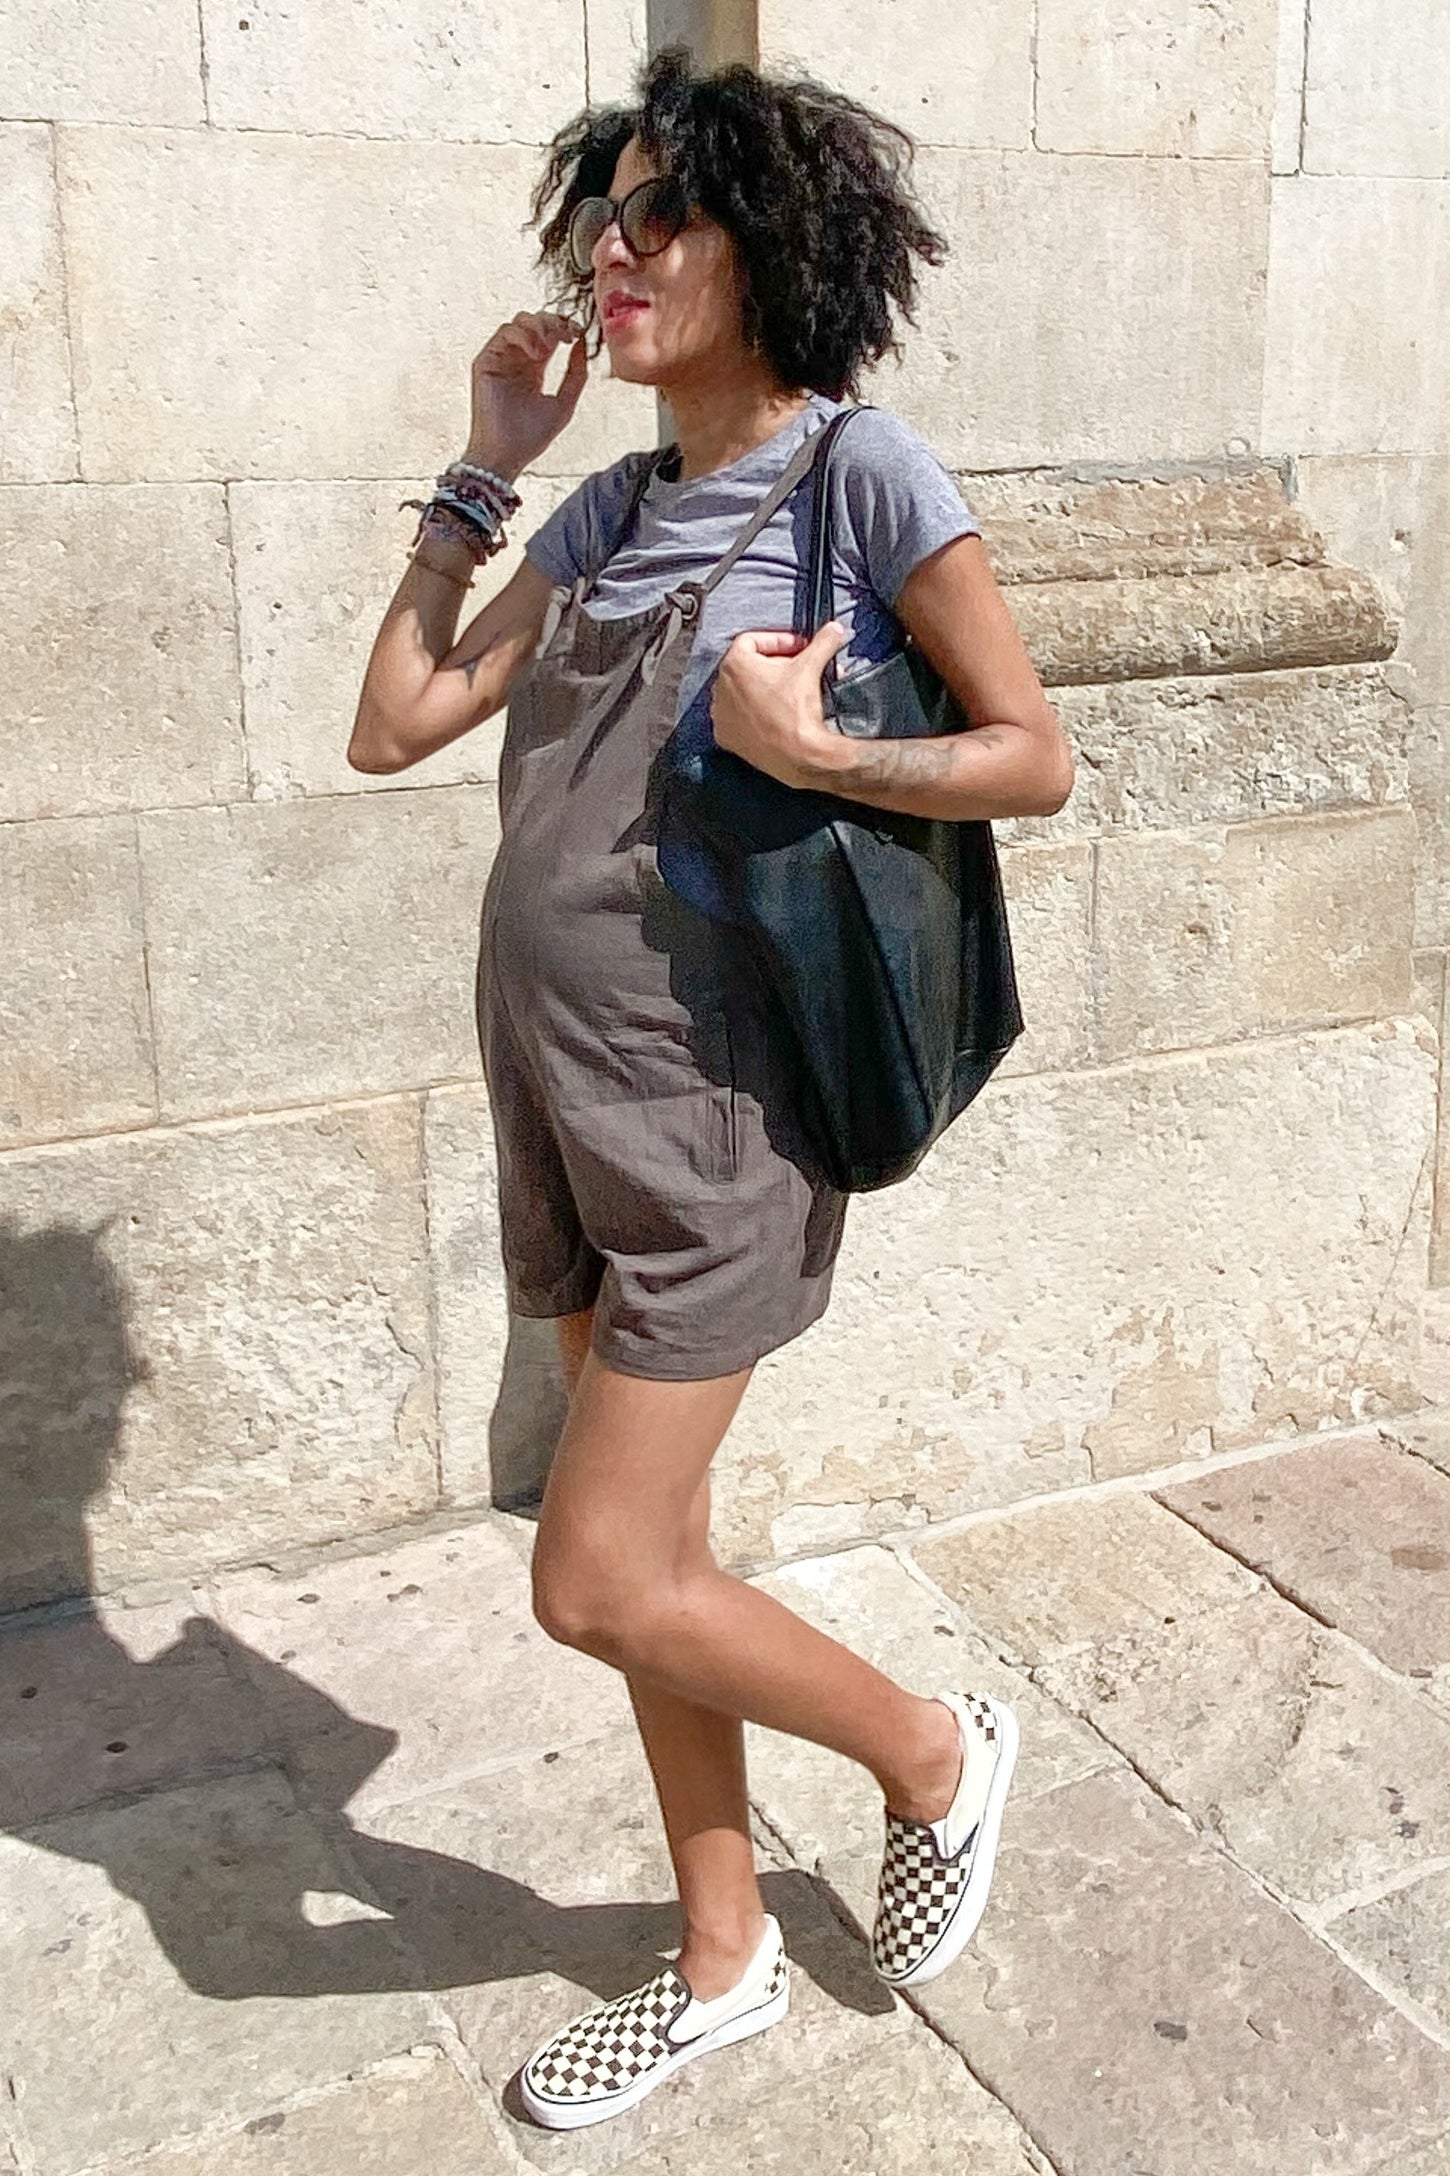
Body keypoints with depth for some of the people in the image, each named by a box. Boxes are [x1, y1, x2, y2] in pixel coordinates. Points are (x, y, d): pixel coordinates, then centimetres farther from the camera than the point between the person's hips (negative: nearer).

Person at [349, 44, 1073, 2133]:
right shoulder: (611, 509, 11)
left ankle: (936, 1751, 24)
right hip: (565, 1091, 7)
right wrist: (483, 470, 9)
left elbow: (1039, 759, -6)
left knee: (599, 1584, -3)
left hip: (712, 1107, -7)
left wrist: (813, 753, -19)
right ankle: (725, 1957, 35)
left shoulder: (862, 473, -7)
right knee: (655, 1556, 15)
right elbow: (392, 726, 9)